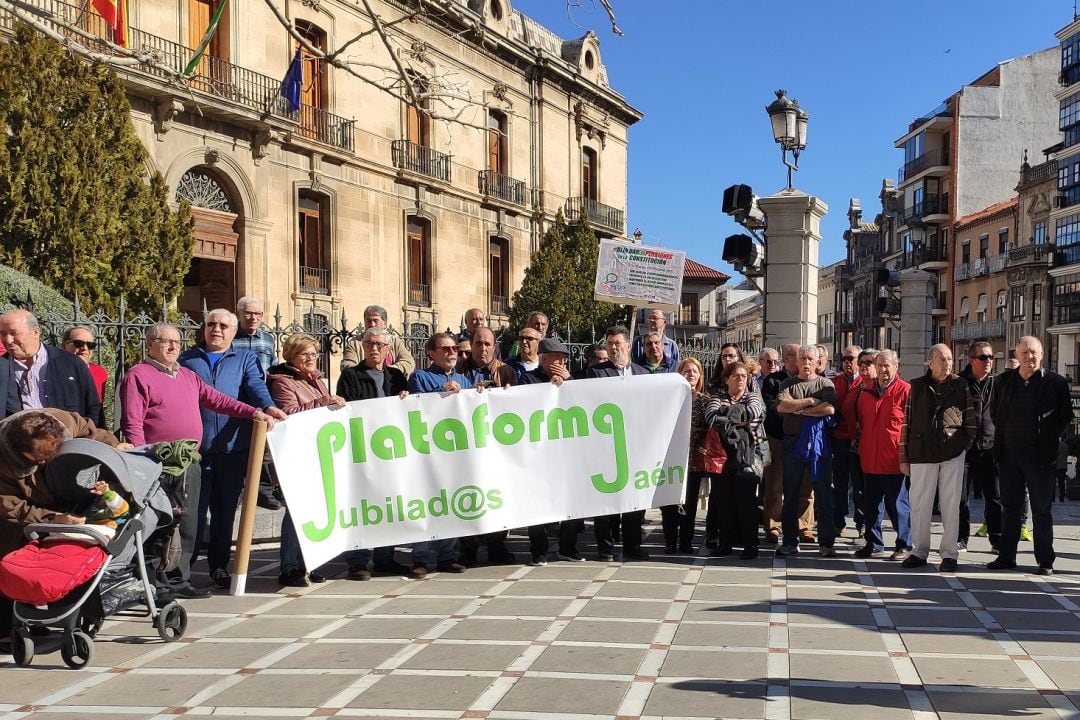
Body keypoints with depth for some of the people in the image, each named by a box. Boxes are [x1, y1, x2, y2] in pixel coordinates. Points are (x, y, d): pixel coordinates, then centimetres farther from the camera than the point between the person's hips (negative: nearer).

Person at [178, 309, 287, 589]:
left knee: (226, 509, 7)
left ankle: (220, 565, 17)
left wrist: (268, 406, -26)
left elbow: (255, 386, -4)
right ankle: (183, 562, 9)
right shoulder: (186, 360, 16)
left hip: (233, 446, 1)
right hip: (194, 445, 0)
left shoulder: (245, 359, 14)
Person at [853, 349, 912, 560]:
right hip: (870, 459, 6)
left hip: (894, 459, -6)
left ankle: (904, 545, 11)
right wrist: (860, 441, 16)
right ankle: (874, 543, 23)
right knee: (870, 503, 12)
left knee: (897, 503, 1)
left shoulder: (905, 390, -5)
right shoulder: (866, 392, 11)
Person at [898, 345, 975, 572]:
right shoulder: (916, 387, 6)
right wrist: (904, 457, 5)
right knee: (920, 504, 4)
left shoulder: (960, 385, 6)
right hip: (921, 453, 1)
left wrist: (967, 442, 2)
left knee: (950, 505, 3)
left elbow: (970, 417, 11)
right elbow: (906, 422, 6)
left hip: (953, 453, 0)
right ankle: (919, 551, 16)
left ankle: (949, 553, 11)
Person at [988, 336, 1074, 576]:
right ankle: (1006, 556, 16)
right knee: (1010, 507, 9)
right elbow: (994, 412, 18)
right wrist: (1005, 436, 11)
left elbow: (1066, 417, 3)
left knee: (1042, 509, 3)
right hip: (1008, 454, 3)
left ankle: (1045, 561, 9)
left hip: (1040, 456, -3)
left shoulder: (1055, 382, -3)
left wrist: (1050, 439, -1)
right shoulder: (1004, 381, 7)